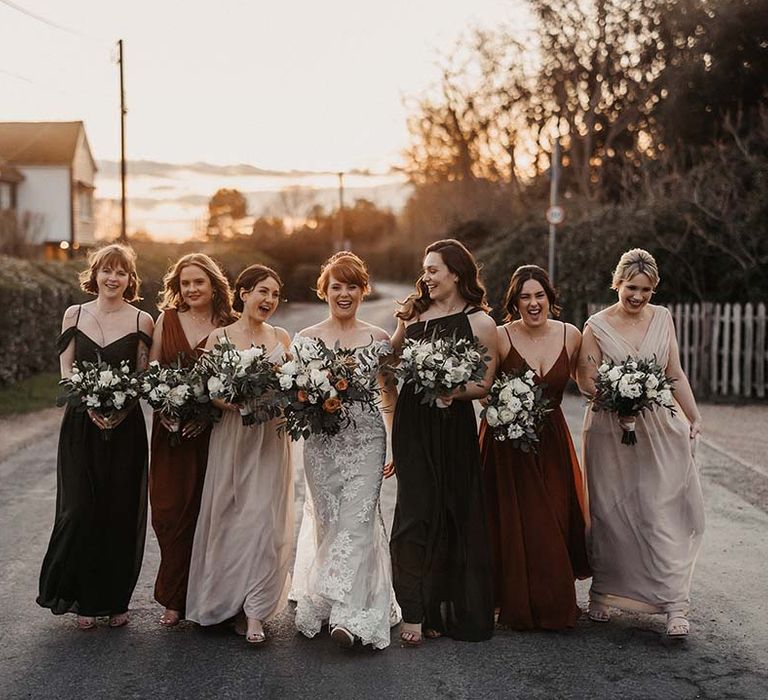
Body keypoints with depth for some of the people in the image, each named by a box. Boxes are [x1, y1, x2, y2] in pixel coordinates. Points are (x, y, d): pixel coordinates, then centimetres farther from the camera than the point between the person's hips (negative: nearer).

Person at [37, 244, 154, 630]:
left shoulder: (141, 321, 1)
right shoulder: (75, 315, 7)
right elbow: (66, 370, 4)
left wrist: (121, 408, -16)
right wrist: (91, 404, -12)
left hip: (125, 427, -1)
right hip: (81, 424, 1)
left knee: (121, 513, 2)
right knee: (79, 509, -2)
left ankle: (115, 600, 16)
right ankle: (84, 599, 14)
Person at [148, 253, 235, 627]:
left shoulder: (229, 327, 1)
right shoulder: (167, 320, 7)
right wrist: (162, 410, -7)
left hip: (211, 431, -2)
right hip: (170, 429, 2)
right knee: (170, 509, 0)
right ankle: (175, 598, 11)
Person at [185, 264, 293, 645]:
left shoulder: (282, 338, 10)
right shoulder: (219, 337, 1)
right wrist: (237, 403, -20)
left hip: (271, 438, 2)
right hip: (231, 435, -2)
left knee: (265, 518, -5)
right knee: (229, 516, 3)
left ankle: (254, 612, -1)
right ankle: (228, 601, 18)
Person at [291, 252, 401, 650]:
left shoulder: (379, 340, 6)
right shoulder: (306, 339, 5)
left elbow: (390, 398, 10)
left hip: (366, 441, -1)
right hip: (321, 442, 1)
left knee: (356, 521, -12)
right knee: (328, 522, 4)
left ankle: (347, 615, -15)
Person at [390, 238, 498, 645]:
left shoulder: (479, 322, 0)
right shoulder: (415, 314, 12)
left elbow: (485, 385, -3)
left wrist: (453, 391, -20)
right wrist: (402, 324, -1)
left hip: (453, 425, -2)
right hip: (413, 424, 2)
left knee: (454, 514, 5)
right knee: (416, 513, -4)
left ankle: (453, 610, 19)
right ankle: (414, 613, 1)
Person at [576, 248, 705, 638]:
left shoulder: (662, 318, 7)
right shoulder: (597, 326, -3)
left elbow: (676, 375, 12)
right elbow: (586, 382, -4)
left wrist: (694, 417, 8)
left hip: (658, 430, 2)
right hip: (610, 431, -2)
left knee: (662, 513, -6)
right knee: (610, 514, 7)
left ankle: (675, 605, -6)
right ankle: (602, 593, 24)